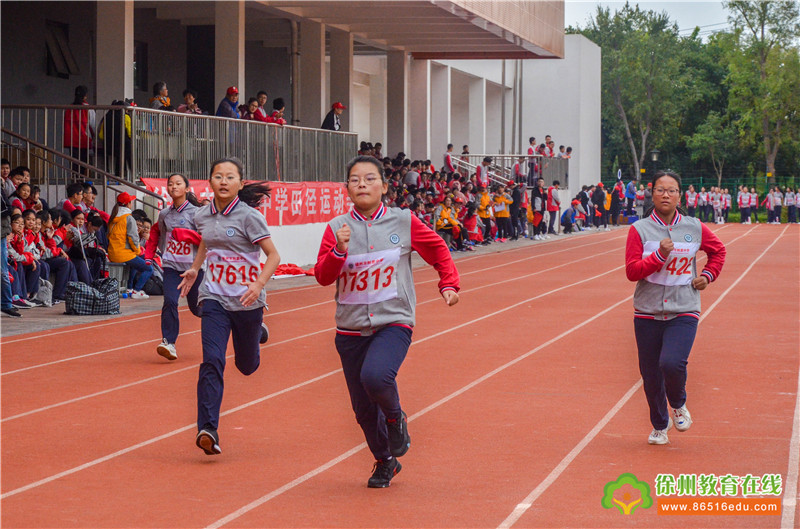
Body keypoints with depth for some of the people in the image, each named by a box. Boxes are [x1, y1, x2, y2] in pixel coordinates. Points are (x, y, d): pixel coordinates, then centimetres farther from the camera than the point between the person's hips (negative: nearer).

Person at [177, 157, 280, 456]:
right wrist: (195, 269, 16)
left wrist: (259, 285, -27)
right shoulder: (202, 216, 2)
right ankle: (207, 429, -21)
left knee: (247, 366, 15)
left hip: (247, 301, -2)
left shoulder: (248, 216, -13)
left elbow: (273, 255, -12)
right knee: (212, 361, -17)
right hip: (214, 299, 2)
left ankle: (257, 333, 50)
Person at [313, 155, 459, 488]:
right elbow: (322, 276, -6)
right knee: (363, 410, 7)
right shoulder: (337, 228, 1)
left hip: (394, 324, -2)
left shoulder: (404, 222, -1)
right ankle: (384, 463, 33)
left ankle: (395, 418, 2)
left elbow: (438, 251, 14)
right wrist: (339, 250, -21)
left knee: (375, 376, -31)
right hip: (351, 329, 2)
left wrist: (449, 284, 8)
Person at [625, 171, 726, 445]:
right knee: (650, 372, 5)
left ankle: (679, 405, 11)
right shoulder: (639, 229, -2)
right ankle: (659, 426, 30)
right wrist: (659, 255, -20)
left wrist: (708, 275, 8)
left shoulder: (694, 228, 3)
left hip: (684, 312, -1)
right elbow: (631, 271, -9)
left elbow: (718, 250, 22)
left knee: (671, 363, -22)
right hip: (648, 313, 1)